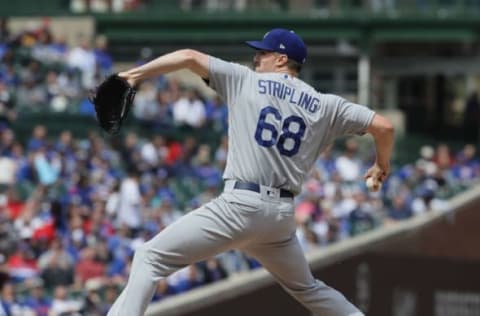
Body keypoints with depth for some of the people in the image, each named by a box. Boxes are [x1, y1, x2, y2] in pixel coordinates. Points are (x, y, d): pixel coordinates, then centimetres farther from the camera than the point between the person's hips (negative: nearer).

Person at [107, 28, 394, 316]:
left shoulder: (246, 80, 6)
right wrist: (382, 165, 30)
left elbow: (190, 57, -1)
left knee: (151, 258, -4)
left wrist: (136, 74, 4)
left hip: (241, 205, -5)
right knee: (306, 288, 28)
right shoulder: (325, 106, 13)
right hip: (284, 214, 5)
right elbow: (383, 126, 11)